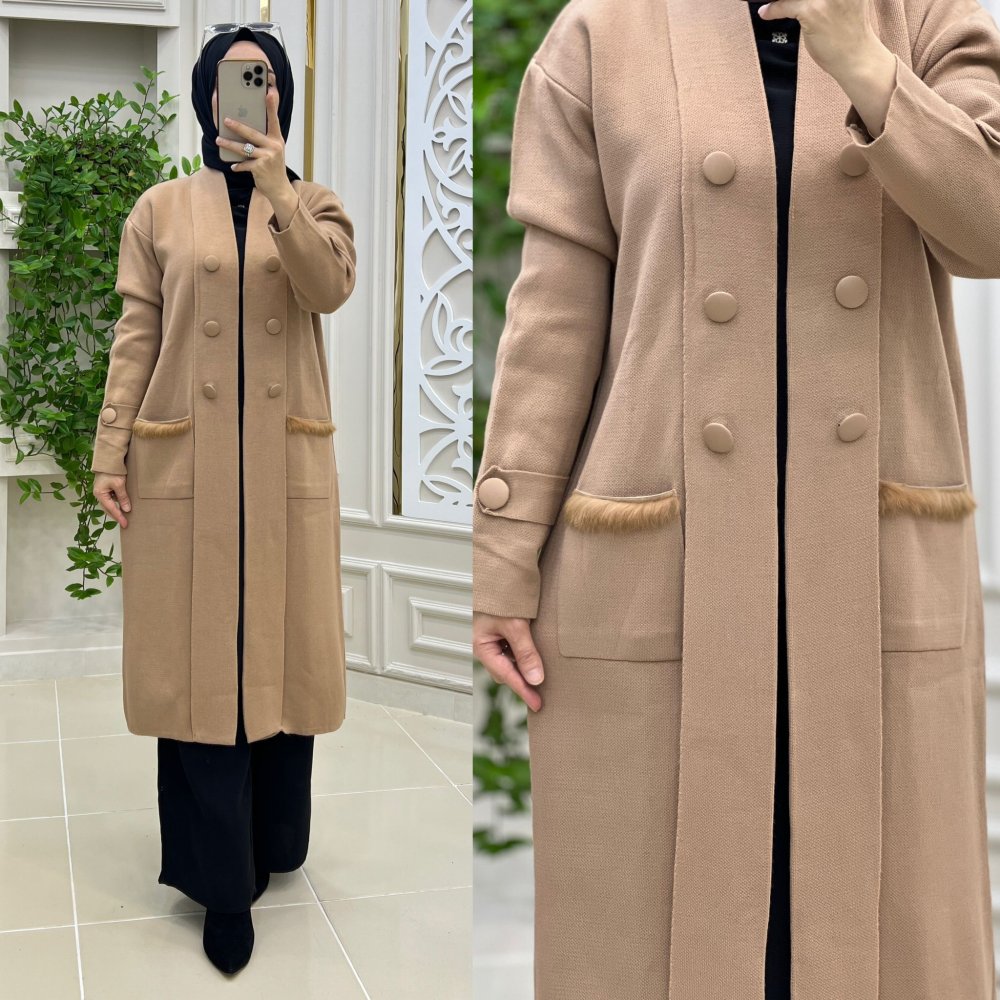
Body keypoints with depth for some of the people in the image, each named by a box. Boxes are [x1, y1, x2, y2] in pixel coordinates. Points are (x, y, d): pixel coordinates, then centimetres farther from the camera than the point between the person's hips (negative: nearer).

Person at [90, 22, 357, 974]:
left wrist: (275, 189, -21)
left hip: (287, 460, 1)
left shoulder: (315, 204, 10)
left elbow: (329, 289, -11)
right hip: (184, 460, -1)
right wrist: (110, 451, -3)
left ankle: (272, 844, 24)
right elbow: (136, 335, 3)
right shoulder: (161, 208, 7)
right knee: (200, 657, 0)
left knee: (279, 649, 6)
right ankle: (223, 882, 8)